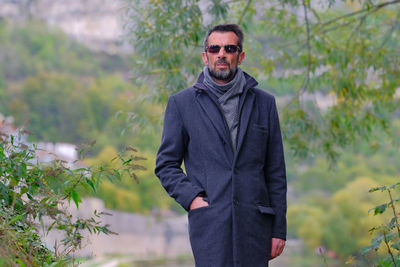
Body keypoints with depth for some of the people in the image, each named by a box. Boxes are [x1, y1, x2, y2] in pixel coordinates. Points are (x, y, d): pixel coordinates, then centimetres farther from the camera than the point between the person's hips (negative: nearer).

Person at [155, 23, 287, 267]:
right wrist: (190, 197, -7)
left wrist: (279, 230, 8)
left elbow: (276, 171, 13)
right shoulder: (182, 103, 9)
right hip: (209, 224, -2)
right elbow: (166, 164, 11)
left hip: (254, 224, 2)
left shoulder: (264, 103, 13)